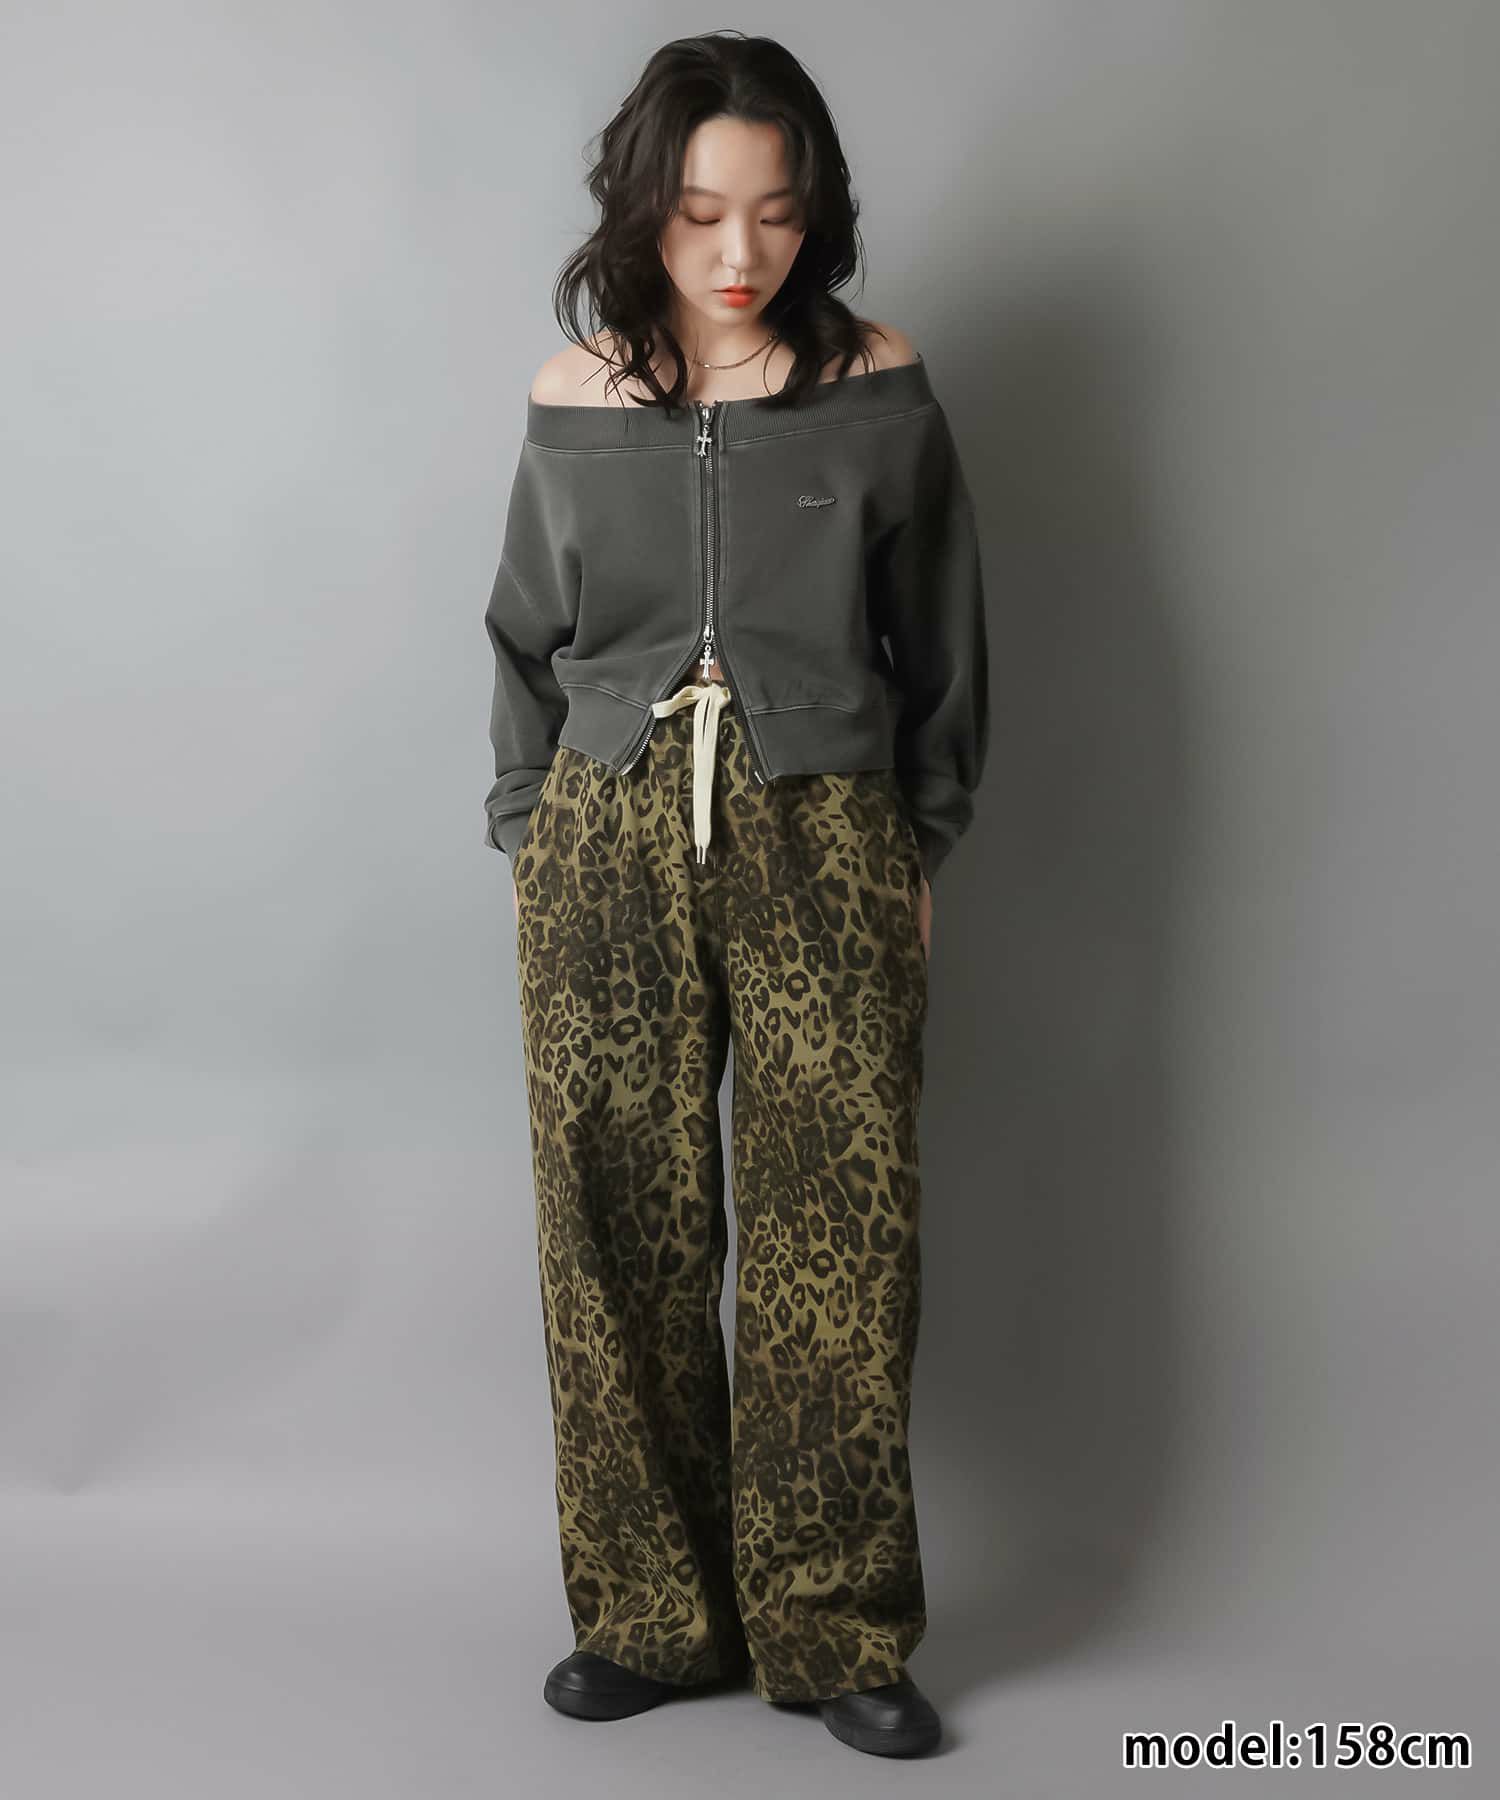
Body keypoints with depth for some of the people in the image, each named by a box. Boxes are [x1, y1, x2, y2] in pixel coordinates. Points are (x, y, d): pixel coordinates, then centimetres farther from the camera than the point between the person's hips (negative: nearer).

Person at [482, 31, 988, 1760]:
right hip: (613, 840, 2)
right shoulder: (575, 399, 4)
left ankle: (837, 1630, 13)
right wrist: (529, 838, 11)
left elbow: (940, 644, 7)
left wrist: (922, 846, 7)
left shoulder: (879, 393, 0)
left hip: (823, 842, -1)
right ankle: (651, 1610, 19)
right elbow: (526, 641, 13)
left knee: (837, 1226, -2)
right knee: (621, 1224, 4)